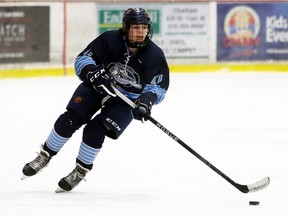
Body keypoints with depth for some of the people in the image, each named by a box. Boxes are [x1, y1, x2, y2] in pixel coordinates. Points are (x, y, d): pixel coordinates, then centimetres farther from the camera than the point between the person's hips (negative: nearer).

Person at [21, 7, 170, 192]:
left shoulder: (155, 55, -20)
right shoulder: (110, 40, -20)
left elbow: (159, 87, -17)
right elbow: (82, 59, -16)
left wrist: (147, 100, -38)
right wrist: (92, 72, -37)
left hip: (126, 100, -1)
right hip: (97, 87, 1)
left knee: (94, 131, -17)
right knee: (68, 121, -10)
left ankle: (81, 171, 6)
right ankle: (45, 156, 13)